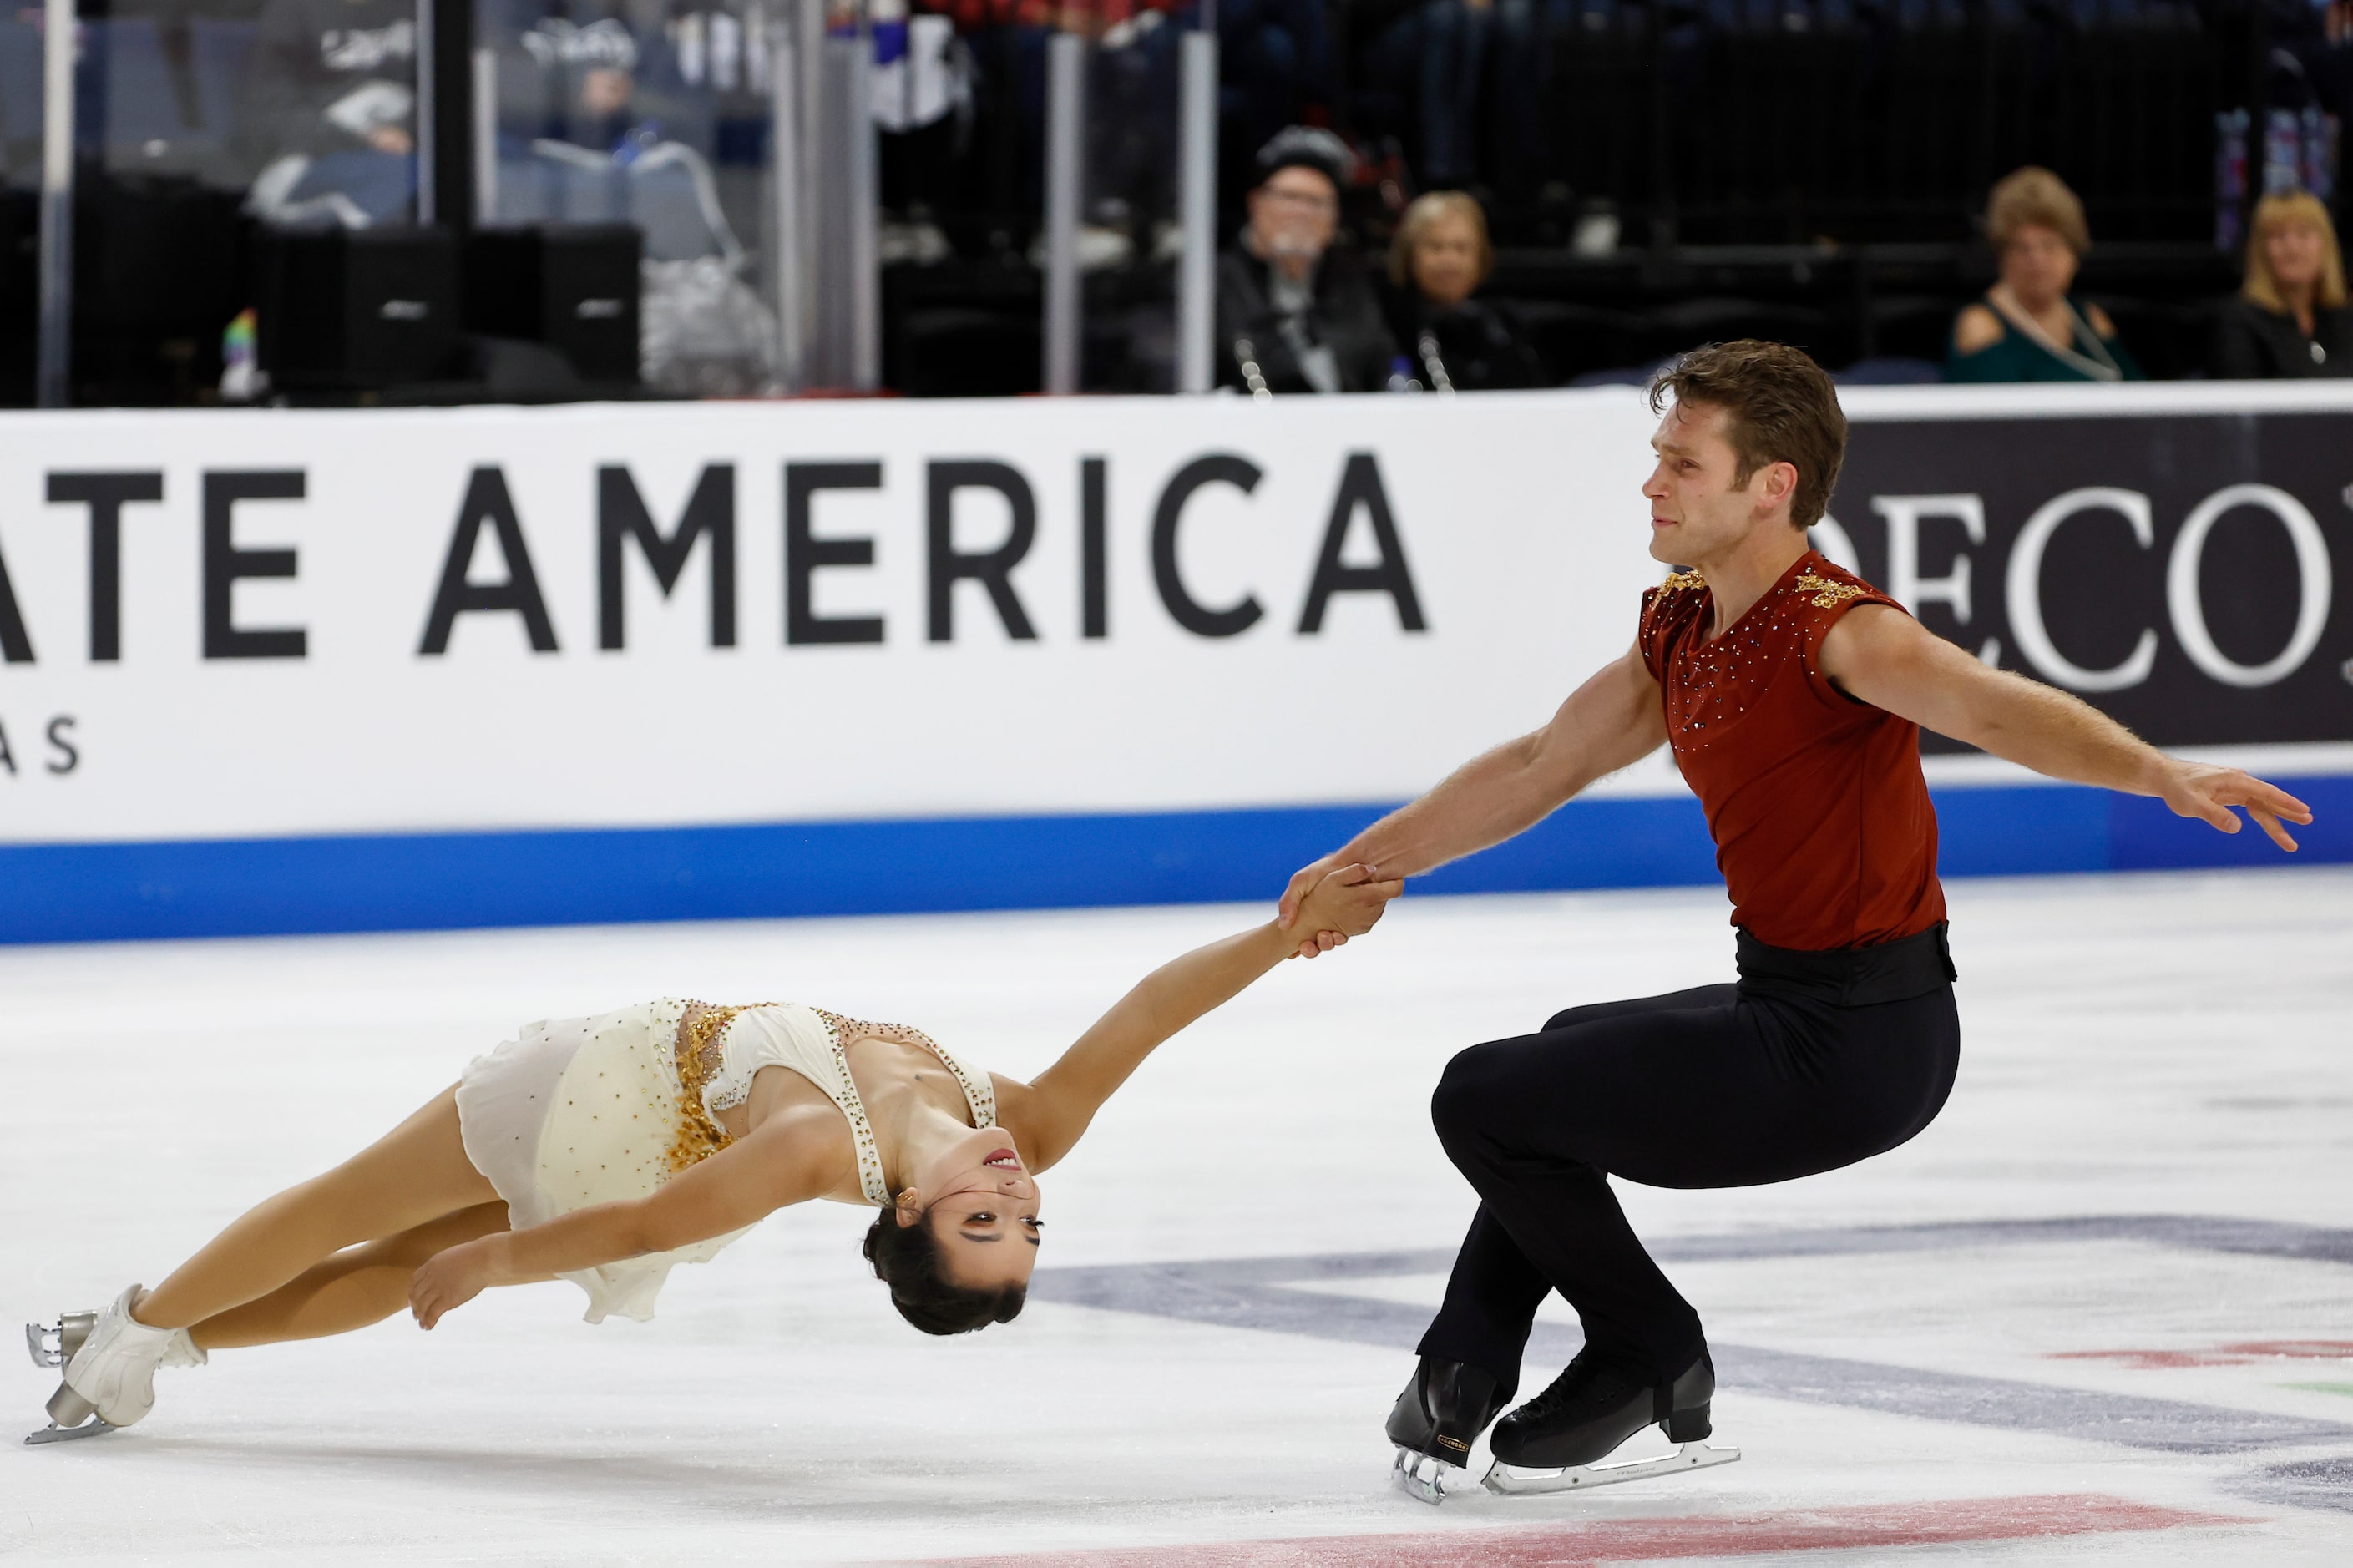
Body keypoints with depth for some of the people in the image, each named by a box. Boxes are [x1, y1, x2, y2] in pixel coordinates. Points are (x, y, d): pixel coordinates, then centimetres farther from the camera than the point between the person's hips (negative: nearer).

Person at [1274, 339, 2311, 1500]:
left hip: (1860, 1044, -10)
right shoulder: (1679, 628, 7)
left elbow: (2000, 711, -37)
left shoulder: (1834, 629, -21)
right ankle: (1461, 1383, 35)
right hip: (1787, 1002, 10)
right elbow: (1542, 768, 21)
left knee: (1481, 1098, -5)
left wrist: (2168, 777, -54)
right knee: (1561, 1057, 33)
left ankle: (1651, 1361, 12)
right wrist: (1370, 861, 27)